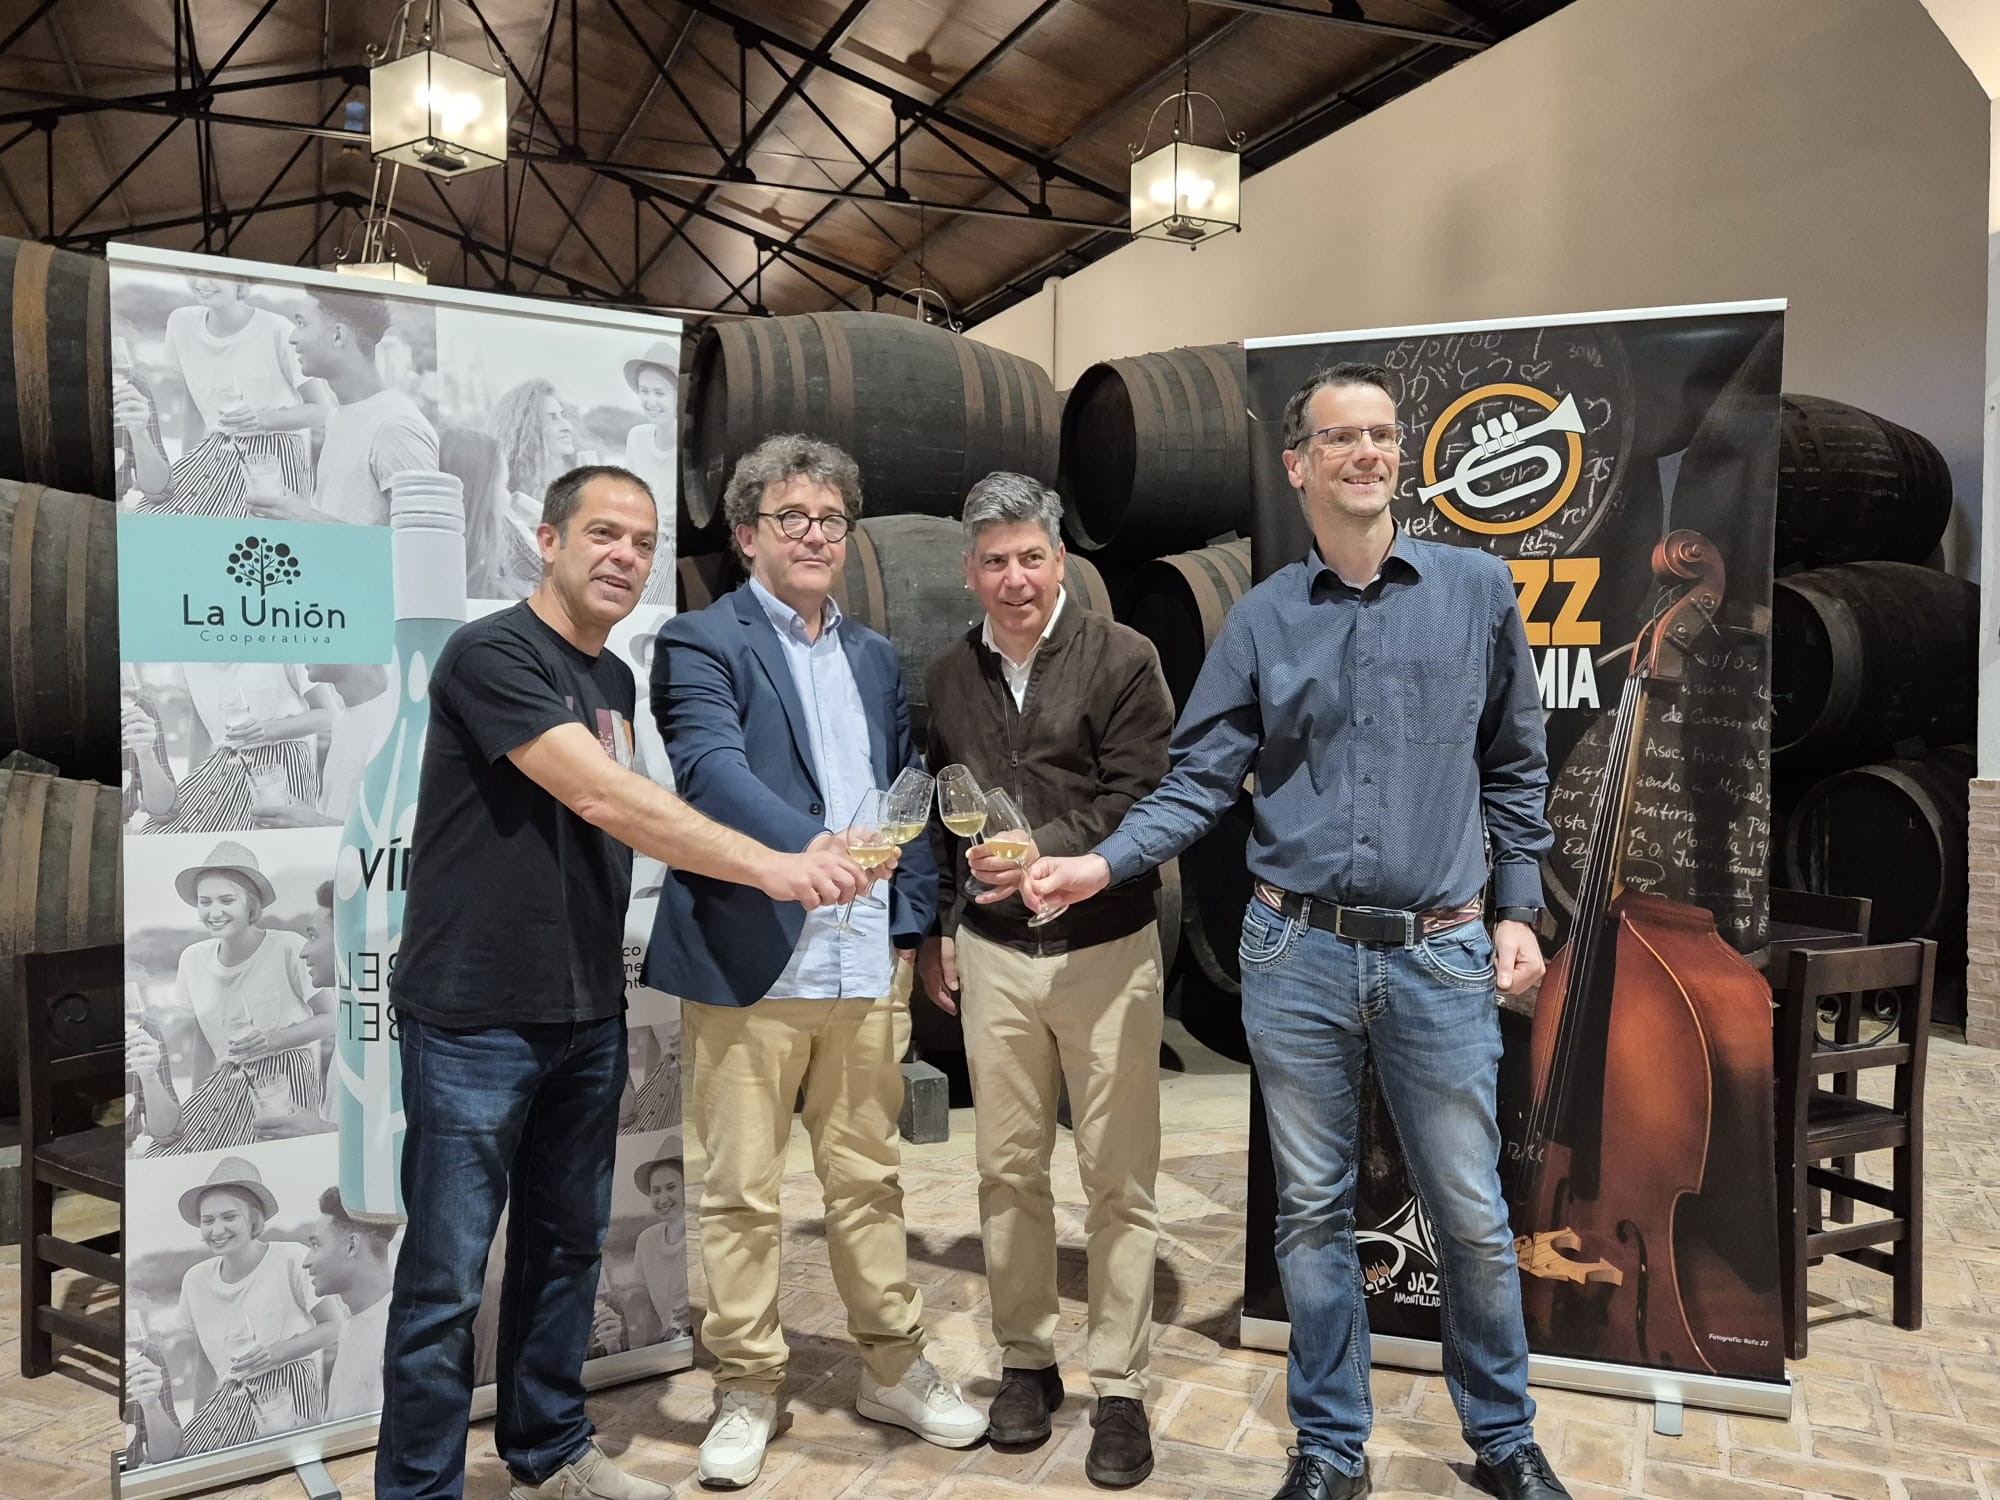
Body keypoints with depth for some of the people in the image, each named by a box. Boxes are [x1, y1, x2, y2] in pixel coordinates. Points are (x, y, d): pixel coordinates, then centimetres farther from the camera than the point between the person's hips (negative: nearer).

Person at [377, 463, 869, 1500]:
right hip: (474, 1022, -7)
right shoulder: (492, 655, -14)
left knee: (567, 1243, 17)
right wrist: (771, 866, -29)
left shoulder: (617, 681, 11)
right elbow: (604, 800, -25)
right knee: (446, 1277, 3)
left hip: (588, 1016, 8)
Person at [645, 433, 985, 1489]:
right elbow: (711, 768, -19)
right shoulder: (701, 642, -2)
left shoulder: (877, 658, 16)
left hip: (868, 967, 5)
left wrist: (910, 927, 7)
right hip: (748, 966, -5)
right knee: (741, 1193, 6)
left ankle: (893, 1368, 30)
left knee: (868, 1176, 16)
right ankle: (748, 1391, 23)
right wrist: (811, 846, -35)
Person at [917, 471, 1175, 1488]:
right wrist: (932, 931, 13)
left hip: (1105, 949, -3)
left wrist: (1049, 853, -22)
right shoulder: (946, 678, 9)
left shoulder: (1120, 659, -4)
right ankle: (1026, 1359, 28)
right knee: (1007, 1168, 11)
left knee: (1119, 1178, 4)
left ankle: (1119, 1387, 17)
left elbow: (1145, 796, -10)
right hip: (992, 955, 4)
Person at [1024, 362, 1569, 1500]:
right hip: (1297, 951, 1)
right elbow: (1204, 778, 0)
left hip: (1440, 954, 0)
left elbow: (1515, 770, 9)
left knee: (1473, 1215, 9)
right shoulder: (1265, 616, 3)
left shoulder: (1477, 589, 3)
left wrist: (1520, 912, 5)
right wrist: (1105, 864, -13)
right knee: (1314, 1213, 11)